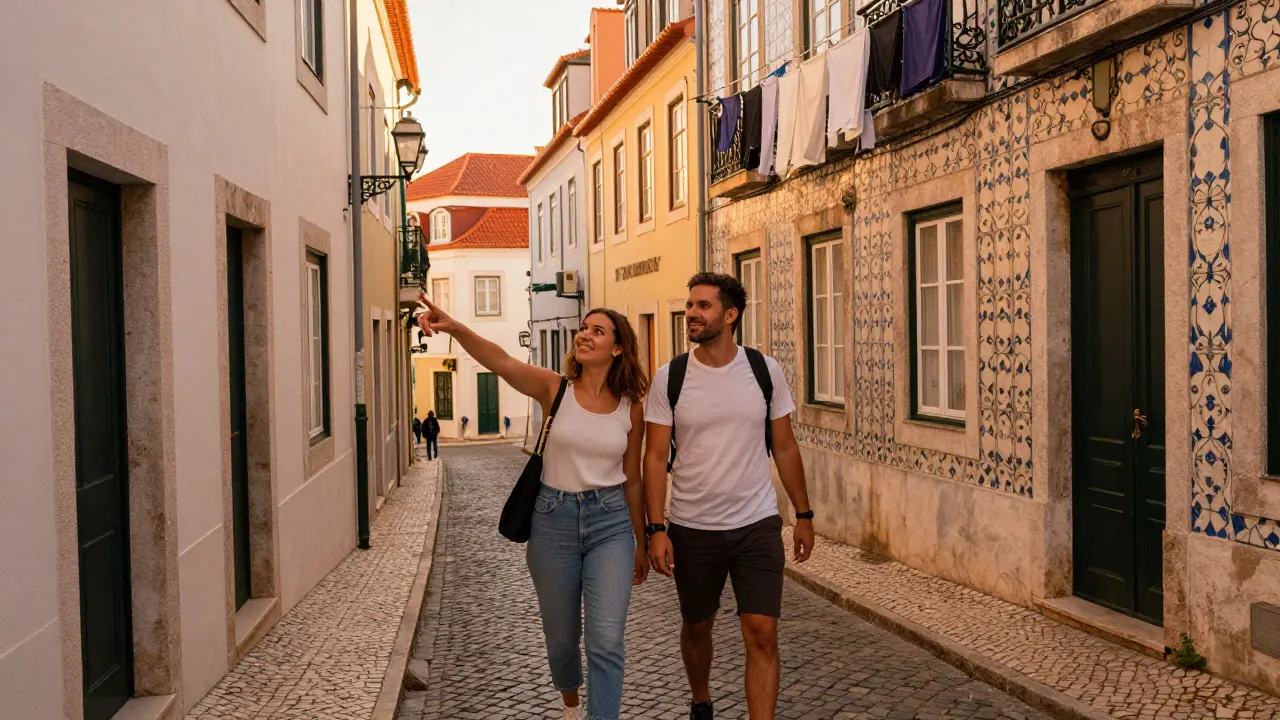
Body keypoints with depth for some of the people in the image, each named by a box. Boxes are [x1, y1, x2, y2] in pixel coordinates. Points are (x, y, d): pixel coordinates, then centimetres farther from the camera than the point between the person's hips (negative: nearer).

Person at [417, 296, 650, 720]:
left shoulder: (631, 408, 0)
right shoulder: (555, 389, -5)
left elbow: (632, 480, 8)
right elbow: (502, 363, -24)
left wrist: (642, 543, 13)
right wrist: (454, 328, -42)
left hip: (611, 525, 0)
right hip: (554, 523, 0)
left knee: (607, 641, -10)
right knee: (561, 639, 16)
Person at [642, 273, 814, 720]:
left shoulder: (764, 370, -3)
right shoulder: (669, 378, -6)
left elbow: (785, 447, 5)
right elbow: (656, 457, -5)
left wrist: (803, 515, 6)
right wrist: (655, 529, -12)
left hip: (757, 525, 0)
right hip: (692, 529, 1)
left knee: (762, 634, -6)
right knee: (696, 627, 18)